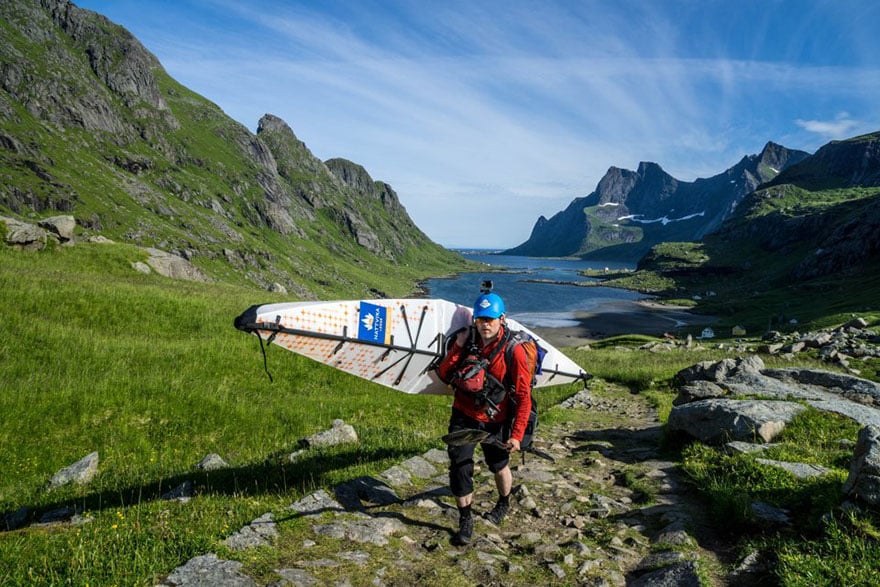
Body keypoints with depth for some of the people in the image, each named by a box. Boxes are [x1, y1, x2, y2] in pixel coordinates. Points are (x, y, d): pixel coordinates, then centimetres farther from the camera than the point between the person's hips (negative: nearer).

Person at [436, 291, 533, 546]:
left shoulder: (514, 350, -19)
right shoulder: (467, 340, -7)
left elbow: (523, 396, -16)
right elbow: (443, 375, -6)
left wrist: (517, 434, -18)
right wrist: (457, 348, -20)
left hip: (495, 421, -2)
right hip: (464, 416, 2)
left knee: (499, 465, 20)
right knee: (459, 466, -8)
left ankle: (504, 504, 51)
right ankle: (465, 521, 12)